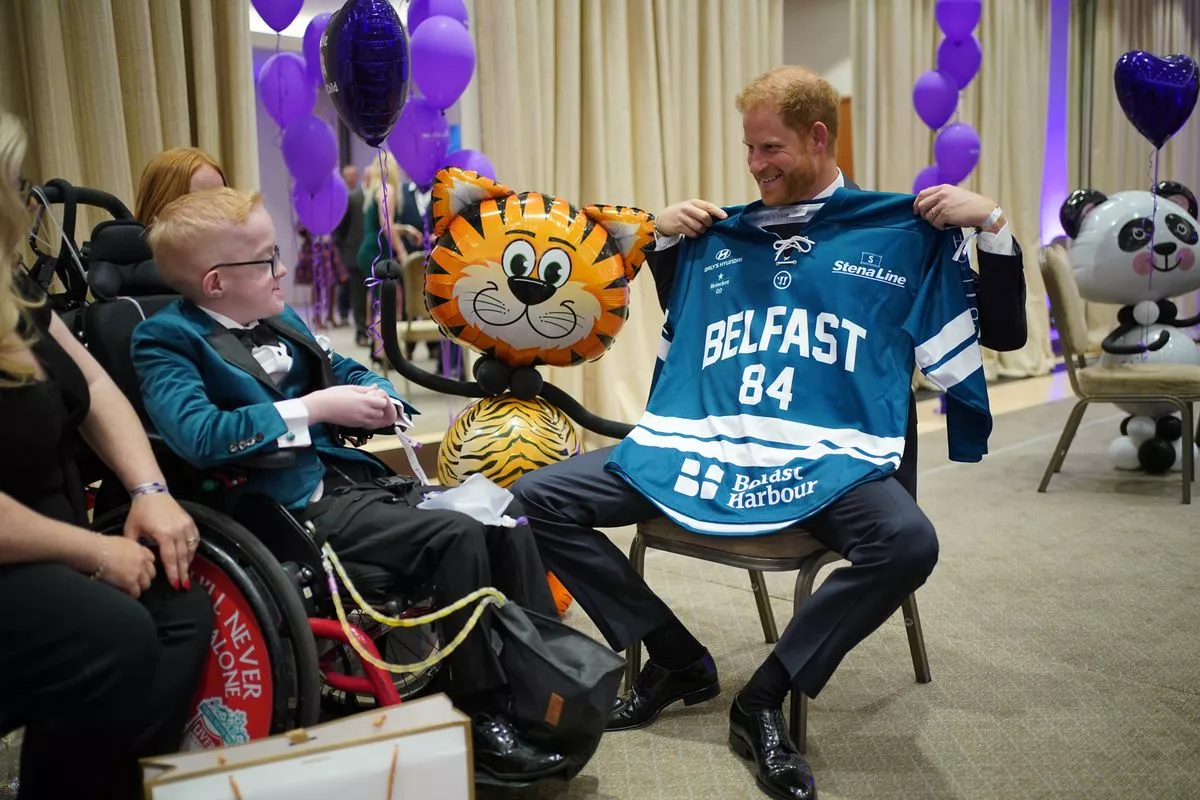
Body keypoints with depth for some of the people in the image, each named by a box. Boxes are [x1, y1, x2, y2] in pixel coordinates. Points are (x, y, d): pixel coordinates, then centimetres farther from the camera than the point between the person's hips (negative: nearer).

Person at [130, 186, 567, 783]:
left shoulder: (280, 320, 16)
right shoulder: (167, 340, -6)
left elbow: (346, 371, 29)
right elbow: (197, 435, -23)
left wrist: (377, 398, 5)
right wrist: (315, 408, -20)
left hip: (350, 477, 8)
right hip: (295, 509, -8)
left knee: (505, 524, -4)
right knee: (456, 536, -25)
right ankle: (483, 720, -13)